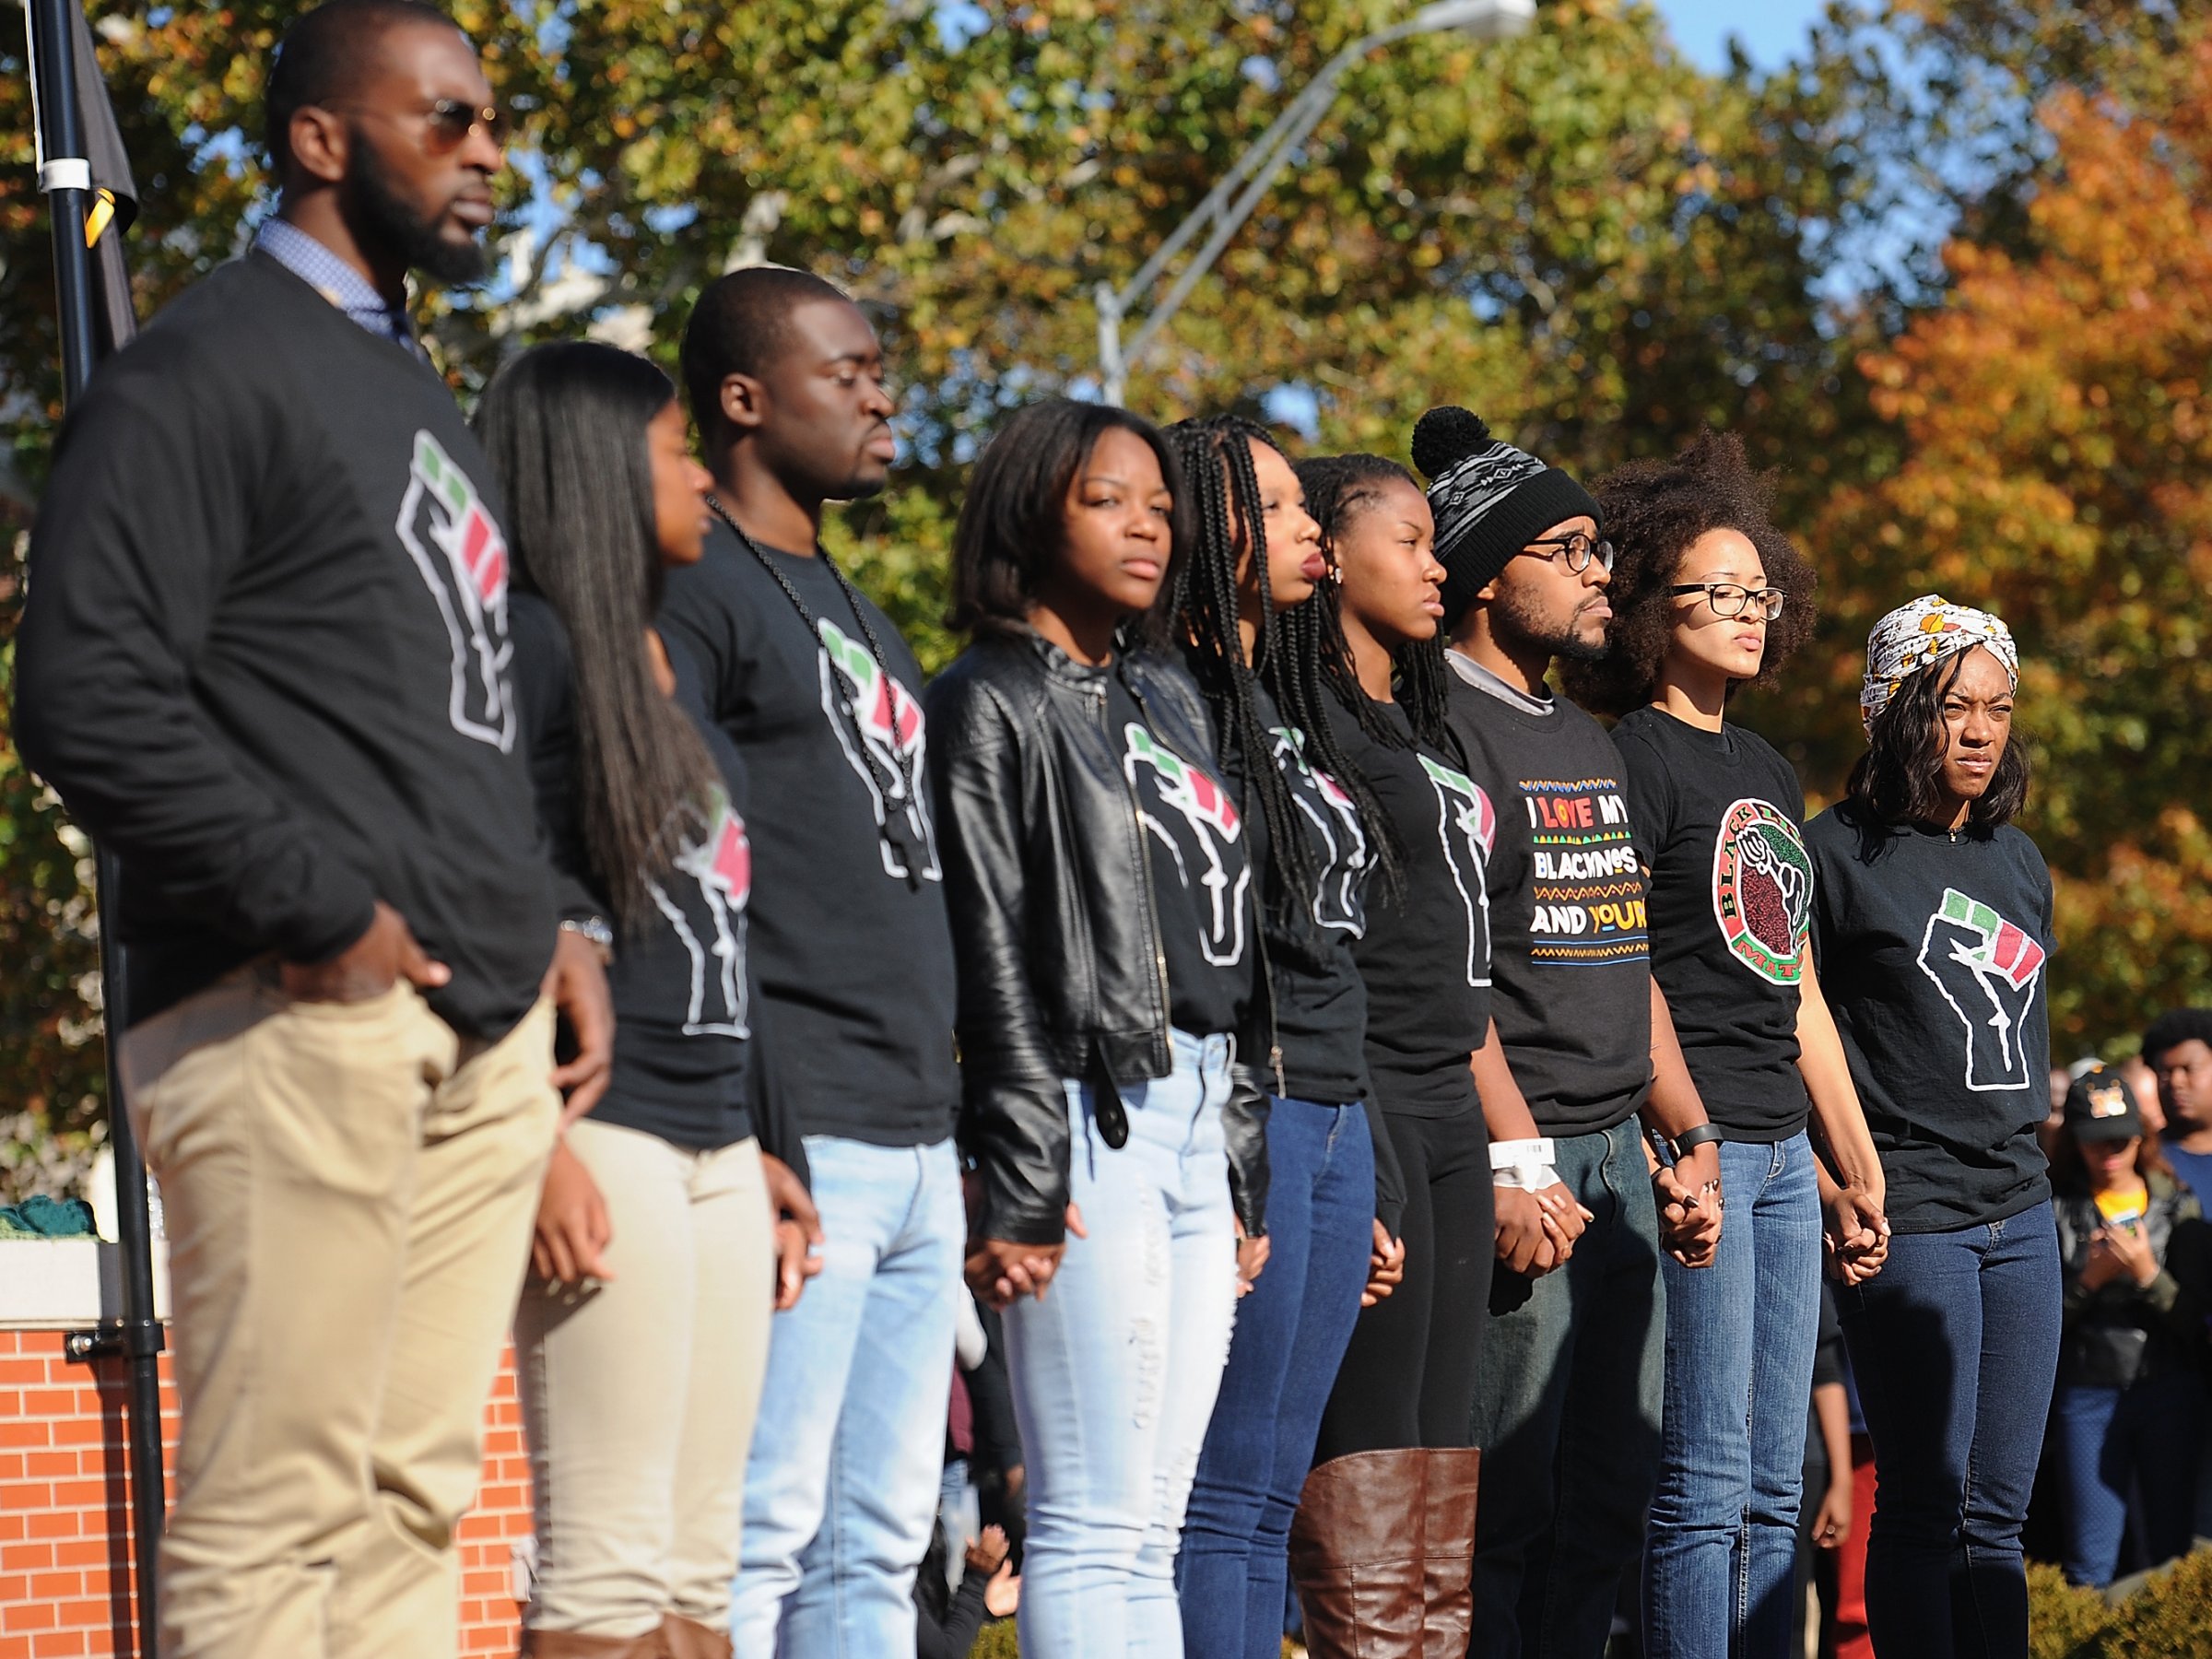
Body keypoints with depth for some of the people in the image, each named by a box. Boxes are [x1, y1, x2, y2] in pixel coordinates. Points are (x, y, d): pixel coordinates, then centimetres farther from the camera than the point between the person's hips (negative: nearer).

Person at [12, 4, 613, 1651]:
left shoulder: (414, 391, 24)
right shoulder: (210, 372, -5)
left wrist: (543, 922, 16)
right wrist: (316, 911, -16)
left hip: (476, 1024, 9)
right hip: (304, 1020, -9)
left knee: (413, 1504, 8)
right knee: (274, 1522, -10)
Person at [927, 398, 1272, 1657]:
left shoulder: (1173, 697, 19)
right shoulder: (993, 703, -3)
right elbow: (992, 960, -10)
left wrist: (1242, 1160, 15)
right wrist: (1023, 1187, -15)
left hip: (1202, 1116, 8)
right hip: (1093, 1116, -8)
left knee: (1151, 1532, 6)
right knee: (1095, 1529, -11)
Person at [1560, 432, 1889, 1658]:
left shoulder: (1768, 775, 19)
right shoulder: (1634, 759, -6)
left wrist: (1858, 1166, 23)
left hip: (1783, 1152, 9)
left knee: (1773, 1487, 8)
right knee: (1705, 1481, -10)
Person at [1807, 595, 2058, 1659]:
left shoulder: (2018, 861, 15)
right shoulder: (1838, 853, -6)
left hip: (2019, 1209, 7)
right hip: (1908, 1215, -7)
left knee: (1997, 1516, 7)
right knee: (1926, 1507, -6)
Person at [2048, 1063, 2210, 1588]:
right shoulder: (2055, 1209, 2)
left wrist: (2147, 1274, -16)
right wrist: (2089, 1280, -14)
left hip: (2168, 1389, 1)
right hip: (2087, 1392, -1)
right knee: (2091, 1563, -2)